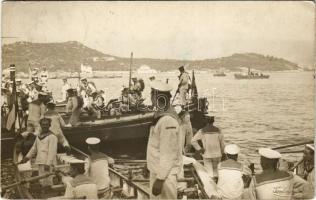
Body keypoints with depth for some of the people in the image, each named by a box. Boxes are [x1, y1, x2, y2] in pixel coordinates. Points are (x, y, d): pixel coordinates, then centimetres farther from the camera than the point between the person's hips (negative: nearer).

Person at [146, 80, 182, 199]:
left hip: (165, 174, -10)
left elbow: (167, 154, -24)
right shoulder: (161, 115, 6)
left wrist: (160, 179, -23)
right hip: (156, 170, 10)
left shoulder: (168, 121, -23)